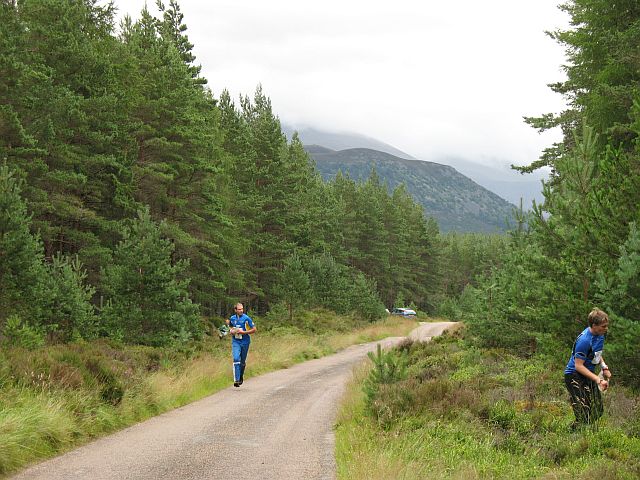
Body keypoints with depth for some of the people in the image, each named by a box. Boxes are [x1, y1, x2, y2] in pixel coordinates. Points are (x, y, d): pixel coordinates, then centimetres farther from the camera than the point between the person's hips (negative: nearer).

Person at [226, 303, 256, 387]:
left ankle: (241, 376, 34)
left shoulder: (246, 318, -7)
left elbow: (254, 330, -6)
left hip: (245, 342, -1)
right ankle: (236, 380, -20)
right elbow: (230, 327, 23)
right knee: (236, 359, -17)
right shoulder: (232, 318, 4)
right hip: (235, 342, 1)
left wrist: (243, 332, -17)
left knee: (243, 361, 10)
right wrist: (231, 331, -1)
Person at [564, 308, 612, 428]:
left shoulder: (600, 334, 1)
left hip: (588, 374, 9)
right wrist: (598, 380, -26)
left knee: (597, 411, 9)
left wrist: (604, 367, 4)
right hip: (574, 376, -9)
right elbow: (578, 366, -24)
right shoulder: (584, 340, -26)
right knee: (584, 418, -16)